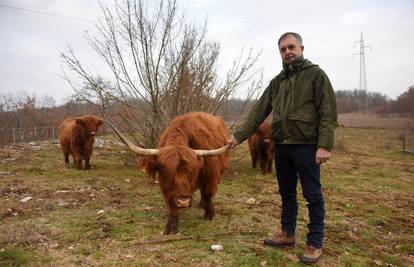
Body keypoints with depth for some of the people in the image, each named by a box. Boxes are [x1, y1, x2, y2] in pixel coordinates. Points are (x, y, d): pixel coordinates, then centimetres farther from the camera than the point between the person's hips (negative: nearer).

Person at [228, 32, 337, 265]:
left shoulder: (316, 74, -2)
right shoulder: (277, 81, 14)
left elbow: (328, 112, -9)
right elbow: (259, 111, 12)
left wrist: (325, 145, -19)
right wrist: (239, 136, 6)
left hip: (306, 147, -5)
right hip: (281, 147, 6)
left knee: (313, 196, 3)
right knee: (287, 193, 15)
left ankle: (315, 244, 15)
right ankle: (287, 234, 30)